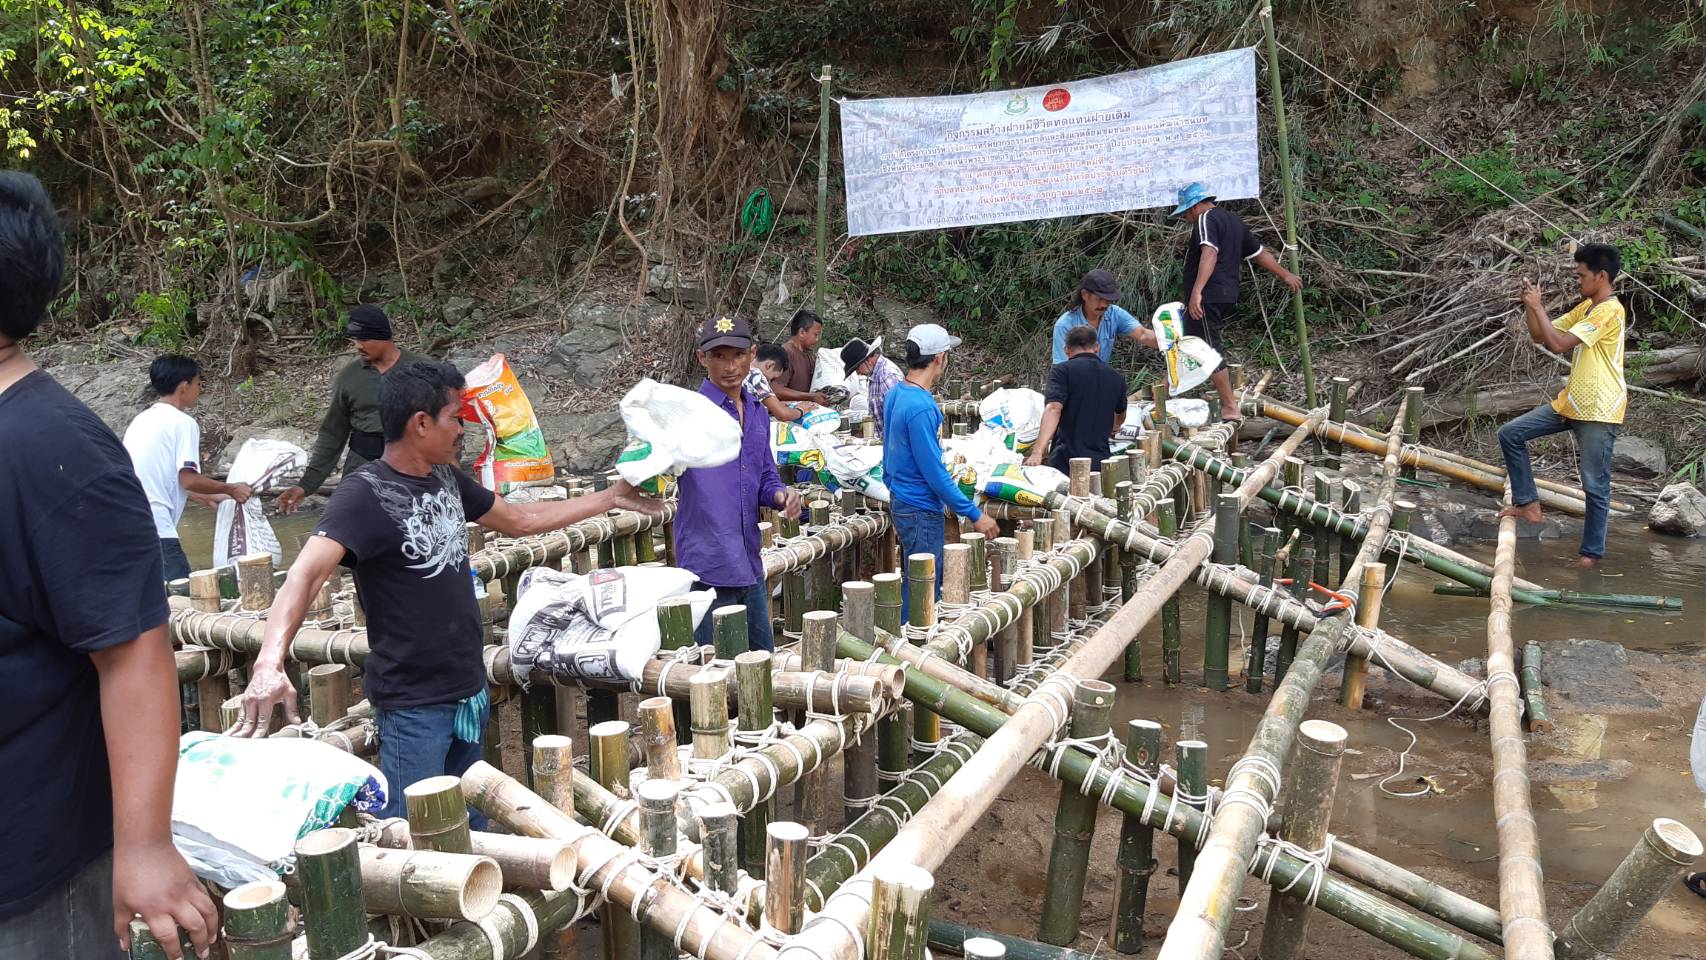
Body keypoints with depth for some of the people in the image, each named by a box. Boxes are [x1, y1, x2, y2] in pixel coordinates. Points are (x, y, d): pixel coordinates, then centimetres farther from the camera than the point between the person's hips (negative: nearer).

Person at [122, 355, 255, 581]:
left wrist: (206, 497, 32)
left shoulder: (141, 420, 20)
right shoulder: (183, 422, -5)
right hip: (155, 528, -9)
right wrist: (231, 489, 3)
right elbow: (188, 479, -12)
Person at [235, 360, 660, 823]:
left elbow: (519, 519, 20)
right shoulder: (366, 494, -18)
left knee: (473, 831, 17)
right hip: (414, 705, -8)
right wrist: (270, 662, -49)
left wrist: (613, 497, 21)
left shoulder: (446, 478, 6)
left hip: (469, 692, 8)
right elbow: (307, 572, -31)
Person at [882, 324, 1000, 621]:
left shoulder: (895, 394, 7)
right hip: (922, 510, -10)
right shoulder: (922, 407, -23)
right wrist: (974, 514, -17)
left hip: (900, 501, 10)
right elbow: (934, 473, -22)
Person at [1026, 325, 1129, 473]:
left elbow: (1053, 409, -19)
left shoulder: (1062, 371, -2)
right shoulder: (1116, 378, 15)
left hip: (1065, 462, -4)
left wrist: (1037, 452, -27)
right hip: (1100, 461, 4)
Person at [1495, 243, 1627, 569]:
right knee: (1510, 434, 2)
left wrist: (1537, 306, -15)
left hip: (1599, 411, -9)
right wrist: (1529, 306, -1)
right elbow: (1540, 336, 14)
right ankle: (1528, 503, 9)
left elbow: (1558, 344, -23)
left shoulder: (1608, 312, -17)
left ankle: (1592, 552, 11)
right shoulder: (1585, 308, 12)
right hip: (1570, 403, 9)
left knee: (1595, 486, 0)